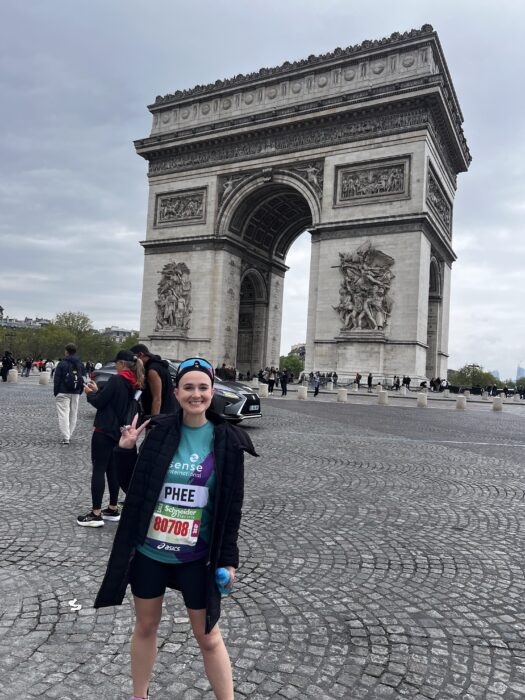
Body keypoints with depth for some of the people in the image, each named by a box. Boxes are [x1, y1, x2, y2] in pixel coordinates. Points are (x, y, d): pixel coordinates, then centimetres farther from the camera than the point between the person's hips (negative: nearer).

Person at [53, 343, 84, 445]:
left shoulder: (62, 363, -7)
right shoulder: (80, 364, 9)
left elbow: (57, 379, -7)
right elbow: (82, 379, 12)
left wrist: (55, 392, 1)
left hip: (63, 393, -5)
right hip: (76, 393, 5)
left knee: (63, 414, -7)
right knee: (73, 414, 13)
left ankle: (65, 437, -15)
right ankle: (69, 435, 20)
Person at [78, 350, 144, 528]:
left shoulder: (117, 380, -17)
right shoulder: (133, 384, 8)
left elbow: (99, 402, -13)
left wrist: (89, 393, 6)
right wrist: (97, 391, 17)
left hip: (105, 431, -8)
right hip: (118, 431, 8)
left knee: (98, 470, -3)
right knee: (112, 469, 15)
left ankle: (96, 515, 0)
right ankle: (113, 510, 21)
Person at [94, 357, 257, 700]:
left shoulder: (227, 440, -10)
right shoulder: (159, 432, -6)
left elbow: (232, 505, -5)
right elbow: (133, 488, 3)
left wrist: (228, 557, -5)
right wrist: (126, 450, -10)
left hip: (197, 556, -2)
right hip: (148, 550, 3)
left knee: (208, 636, 11)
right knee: (145, 625, 21)